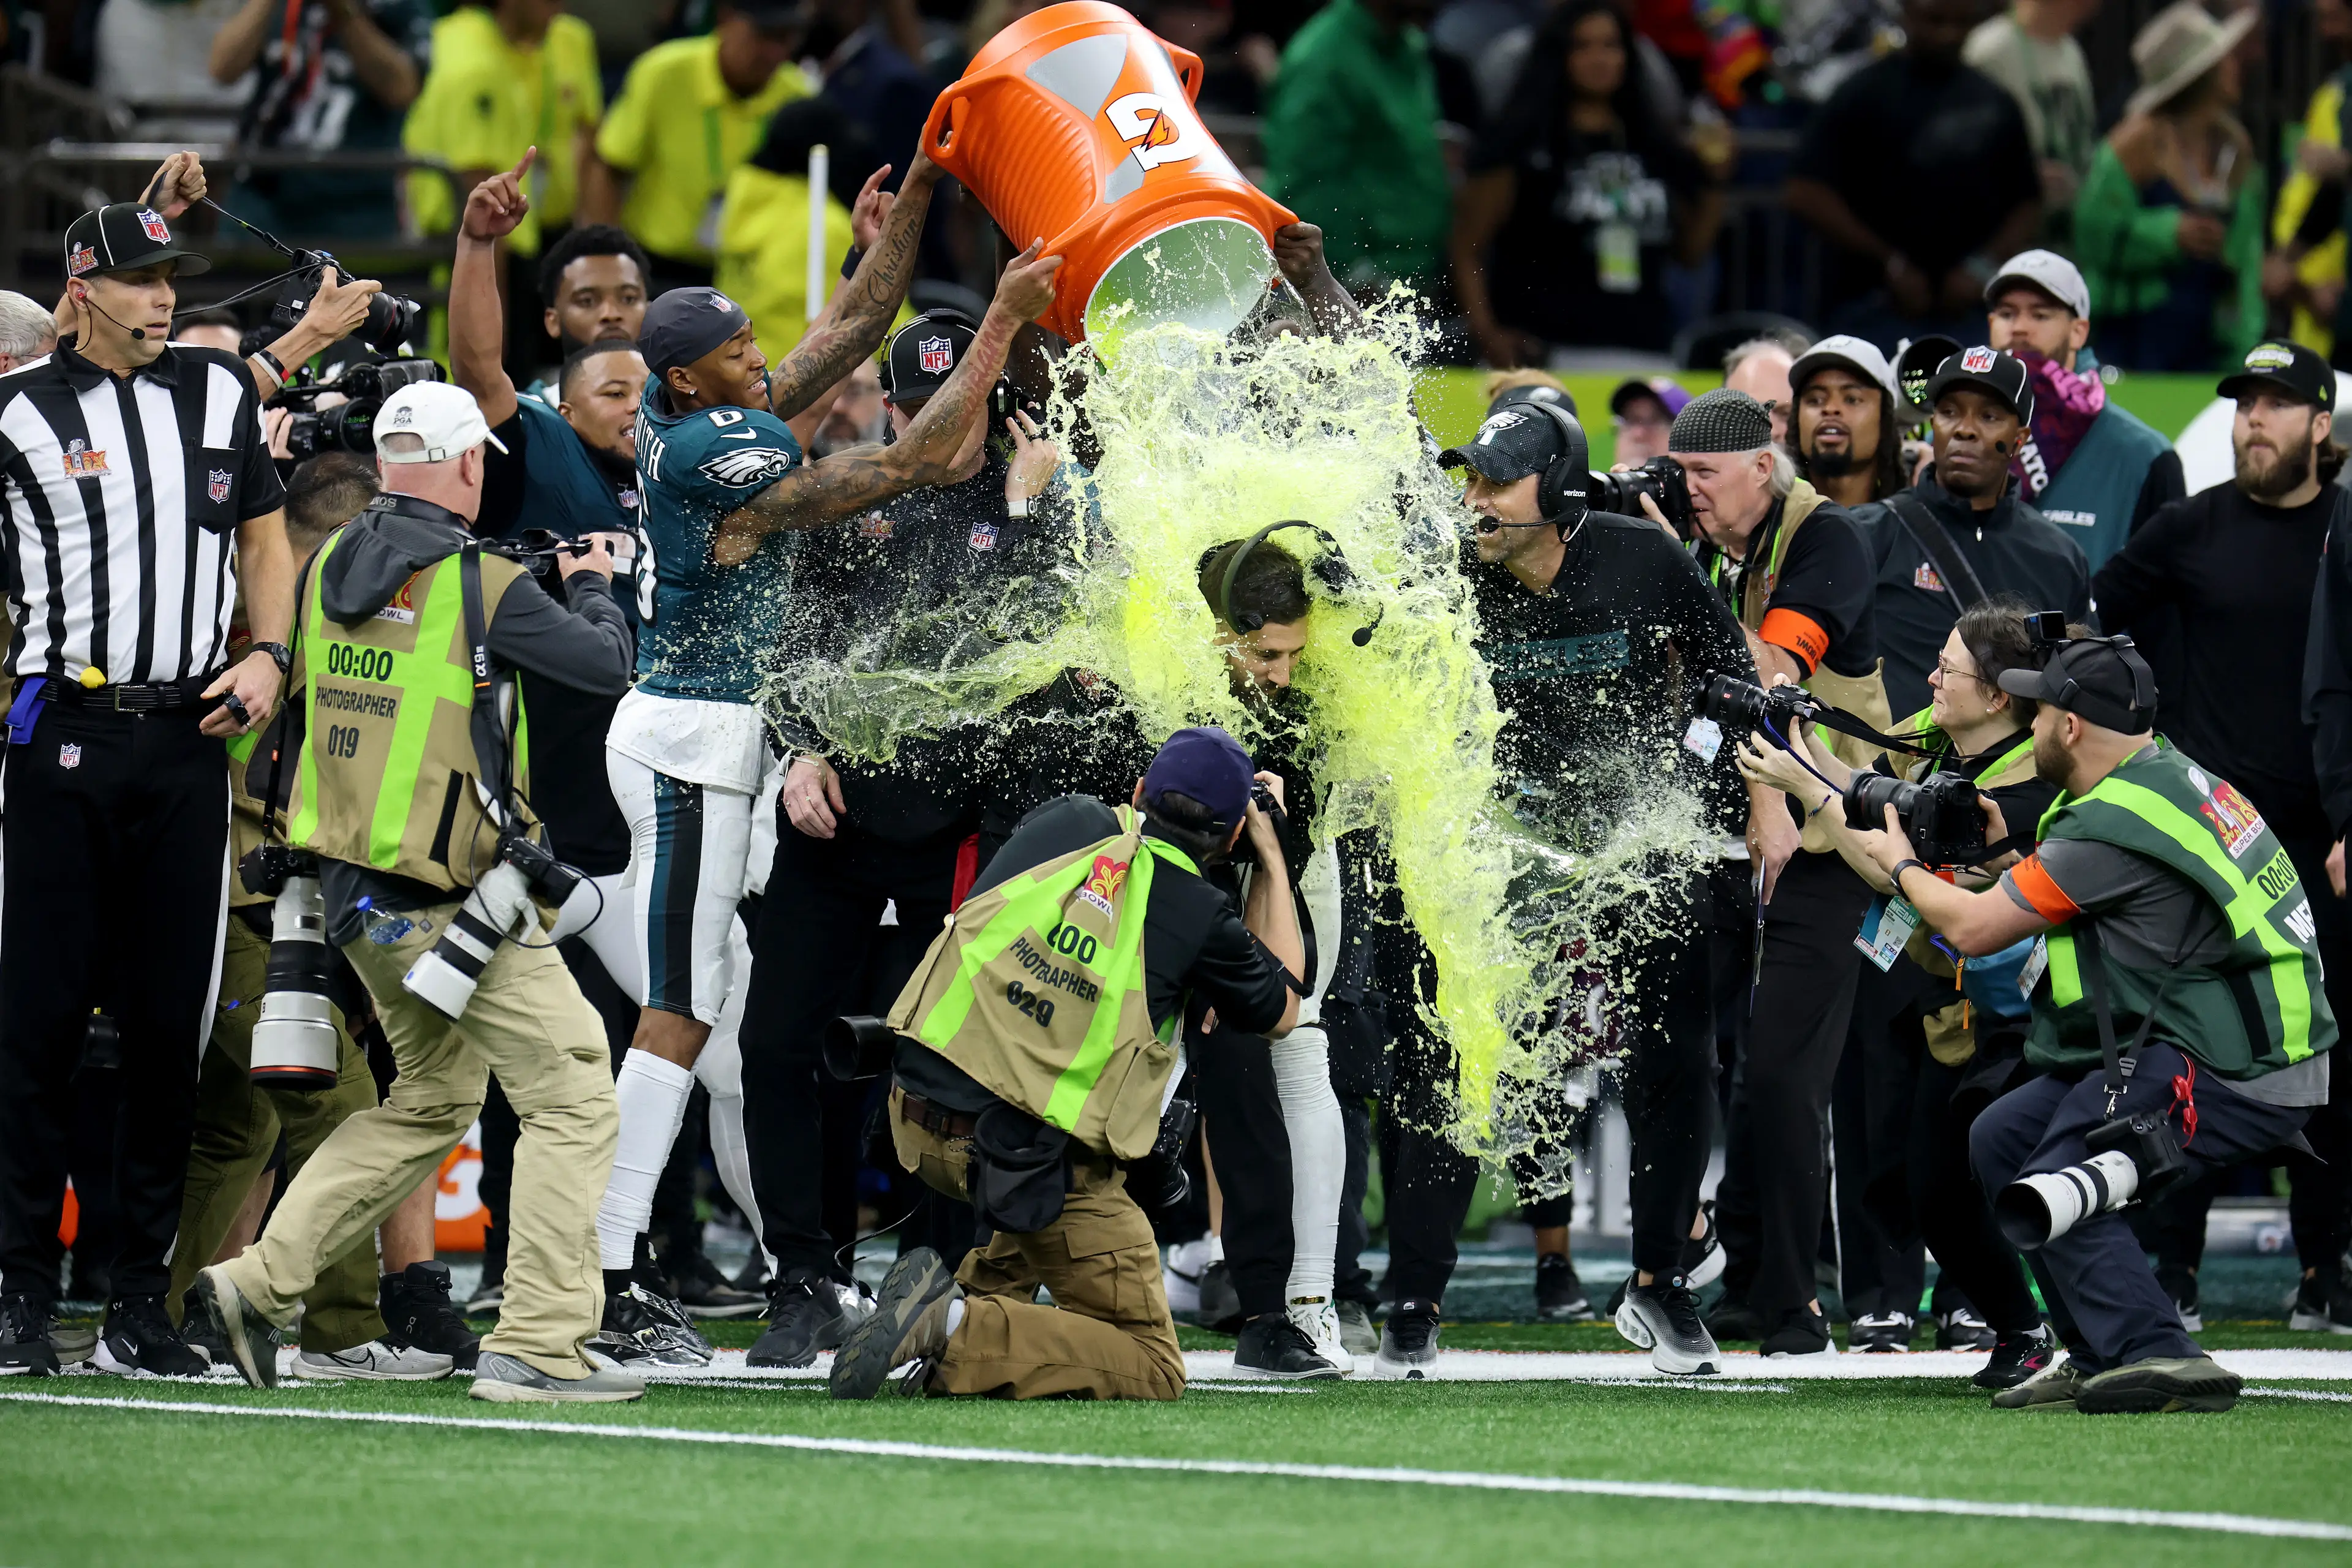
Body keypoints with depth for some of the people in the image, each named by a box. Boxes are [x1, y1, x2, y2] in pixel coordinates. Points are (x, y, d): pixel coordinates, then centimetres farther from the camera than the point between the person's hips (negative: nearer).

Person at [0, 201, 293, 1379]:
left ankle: (143, 1299, 9)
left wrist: (266, 654, 3)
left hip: (188, 739, 3)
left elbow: (263, 536, 19)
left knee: (171, 1025, 3)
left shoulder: (217, 392, 12)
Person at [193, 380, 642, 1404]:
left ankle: (261, 1280, 17)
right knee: (572, 1099, -1)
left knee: (431, 1100, 23)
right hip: (456, 904, -8)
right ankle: (535, 1347, -7)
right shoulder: (485, 587, -15)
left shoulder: (328, 569, 5)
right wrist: (592, 585, 17)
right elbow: (607, 665, -4)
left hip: (356, 894, 8)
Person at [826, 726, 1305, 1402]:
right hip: (1032, 1165, -6)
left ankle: (982, 1289, 18)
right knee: (1152, 1370, 4)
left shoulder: (1065, 820, 6)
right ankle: (963, 1333, -17)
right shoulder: (1202, 919, -5)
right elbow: (1281, 1009, 16)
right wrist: (1272, 859, 23)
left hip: (918, 1117, 6)